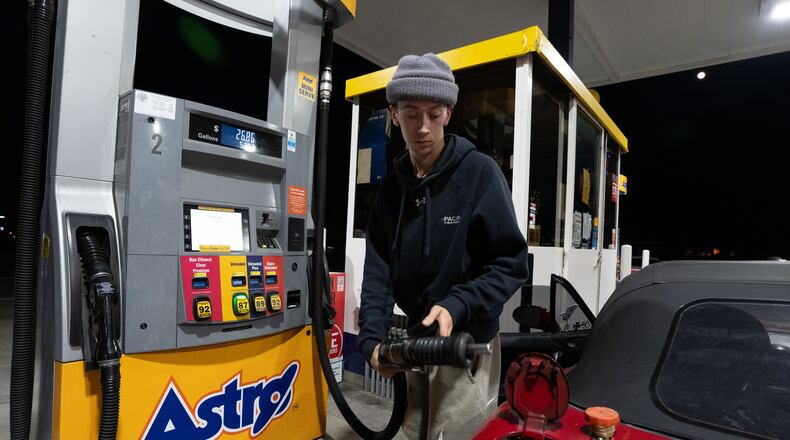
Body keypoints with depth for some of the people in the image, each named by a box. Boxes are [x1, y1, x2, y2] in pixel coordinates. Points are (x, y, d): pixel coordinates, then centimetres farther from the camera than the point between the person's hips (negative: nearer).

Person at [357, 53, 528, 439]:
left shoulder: (479, 171, -11)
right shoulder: (391, 187, 4)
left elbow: (511, 263, -12)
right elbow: (378, 269, 0)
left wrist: (457, 306, -25)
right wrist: (373, 338, -12)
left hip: (467, 344, -5)